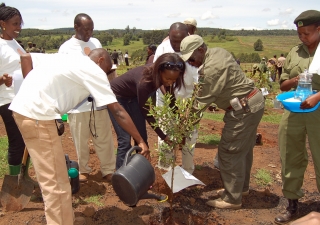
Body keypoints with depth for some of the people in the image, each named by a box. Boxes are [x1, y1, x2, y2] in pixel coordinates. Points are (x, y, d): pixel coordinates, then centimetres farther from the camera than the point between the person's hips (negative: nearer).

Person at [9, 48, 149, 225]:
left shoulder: (65, 58, 22)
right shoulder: (94, 70, -2)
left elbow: (26, 57, 17)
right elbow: (117, 111, -7)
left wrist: (34, 91, 14)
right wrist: (140, 141, -4)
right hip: (37, 115, -9)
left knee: (51, 179, 19)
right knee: (56, 183, -1)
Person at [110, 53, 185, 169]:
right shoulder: (144, 81, -39)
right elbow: (145, 111, -25)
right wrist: (163, 136, -19)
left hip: (132, 96, 7)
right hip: (116, 96, -6)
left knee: (142, 137, 5)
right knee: (125, 140, -13)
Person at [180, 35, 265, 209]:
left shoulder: (211, 68, -23)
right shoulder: (217, 51, 6)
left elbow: (203, 99, -16)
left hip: (244, 108, -10)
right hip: (254, 101, 10)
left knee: (229, 152, -2)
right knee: (243, 149, 21)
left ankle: (232, 199, 9)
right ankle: (242, 187, 37)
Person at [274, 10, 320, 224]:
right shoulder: (294, 52, 10)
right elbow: (282, 85, 14)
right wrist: (292, 82, -8)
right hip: (293, 111, 4)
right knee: (291, 159, 10)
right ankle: (292, 205, 25)